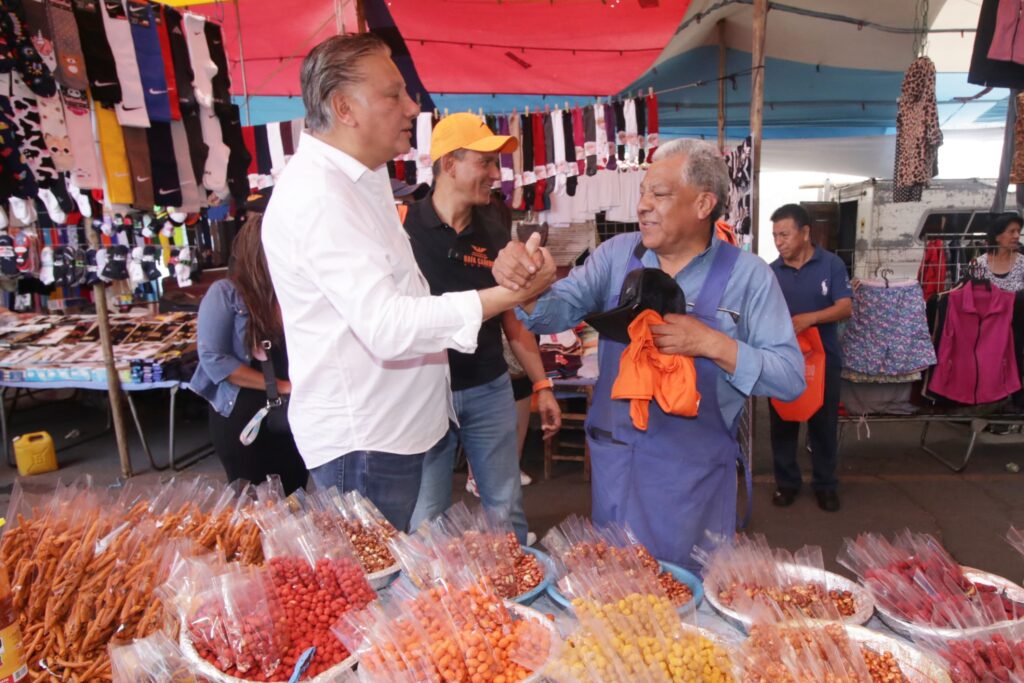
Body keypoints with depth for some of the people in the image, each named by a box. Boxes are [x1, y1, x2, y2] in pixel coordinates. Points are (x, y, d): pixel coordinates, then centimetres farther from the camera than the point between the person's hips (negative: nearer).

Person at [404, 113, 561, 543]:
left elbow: (512, 317, 11)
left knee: (507, 510, 14)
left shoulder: (494, 232, 4)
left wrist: (541, 384, 10)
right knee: (428, 518, 12)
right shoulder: (403, 225, -9)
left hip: (489, 390, 4)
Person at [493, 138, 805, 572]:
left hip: (694, 471, -2)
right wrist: (524, 285, -29)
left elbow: (791, 378, -9)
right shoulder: (617, 254, 0)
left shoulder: (747, 275, -7)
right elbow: (558, 310, -9)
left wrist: (712, 344, -23)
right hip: (614, 458, 3)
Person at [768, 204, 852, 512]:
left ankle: (825, 484, 26)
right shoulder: (772, 271, 0)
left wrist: (810, 318, -28)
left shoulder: (832, 264, -5)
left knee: (823, 424, 10)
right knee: (783, 423, 9)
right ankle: (786, 481, 24)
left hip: (823, 358, -1)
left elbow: (845, 307, -13)